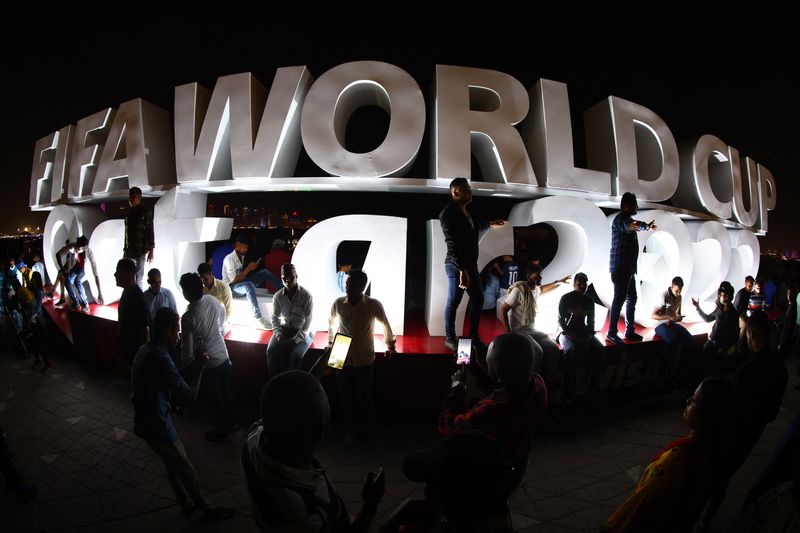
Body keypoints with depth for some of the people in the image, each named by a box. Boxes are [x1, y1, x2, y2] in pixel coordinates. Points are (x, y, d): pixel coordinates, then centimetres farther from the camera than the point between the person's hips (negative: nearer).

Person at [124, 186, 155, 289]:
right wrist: (125, 250, 15)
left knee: (138, 280, -4)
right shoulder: (129, 213, 14)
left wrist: (151, 251, -12)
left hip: (140, 251, -6)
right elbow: (127, 232, 17)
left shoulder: (146, 212, -4)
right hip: (129, 251, 6)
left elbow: (150, 232, -7)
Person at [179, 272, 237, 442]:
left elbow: (188, 348, -18)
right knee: (226, 391, 23)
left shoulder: (188, 317, -27)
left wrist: (187, 362, 2)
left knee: (216, 397, 14)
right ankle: (231, 422, 41)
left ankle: (221, 430, 34)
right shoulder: (213, 300, -10)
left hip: (208, 362, -5)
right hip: (223, 356, 5)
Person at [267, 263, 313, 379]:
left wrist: (294, 340, -22)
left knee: (296, 355, -29)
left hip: (303, 332, -3)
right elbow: (275, 318, 3)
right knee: (271, 351, -23)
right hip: (284, 329, 3)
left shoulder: (306, 296, -16)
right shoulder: (277, 296, -3)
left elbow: (308, 322, -15)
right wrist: (279, 336, -15)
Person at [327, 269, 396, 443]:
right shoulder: (338, 303, -9)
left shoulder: (374, 305, -15)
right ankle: (350, 428, 35)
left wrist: (390, 346, 14)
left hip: (364, 359, -2)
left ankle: (370, 420, 39)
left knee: (363, 396, 6)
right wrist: (330, 342, 18)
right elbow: (331, 322, 14)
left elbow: (385, 325, 4)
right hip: (343, 358, 2)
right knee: (346, 396, 11)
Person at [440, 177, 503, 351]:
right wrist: (462, 270, -27)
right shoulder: (448, 214, -16)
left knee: (478, 299, 12)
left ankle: (474, 337, 24)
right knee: (453, 303, 2)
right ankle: (449, 339, 17)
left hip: (471, 264, 9)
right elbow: (453, 244, -23)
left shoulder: (467, 211, 10)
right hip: (456, 266, -9)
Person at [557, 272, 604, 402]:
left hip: (583, 332, 5)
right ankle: (569, 393, -31)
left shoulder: (589, 301, 8)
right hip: (567, 332, -4)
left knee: (599, 349, -24)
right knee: (570, 351, -35)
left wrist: (590, 335, -6)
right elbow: (561, 321, -8)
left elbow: (591, 321, 14)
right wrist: (573, 337, -18)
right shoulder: (566, 299, -6)